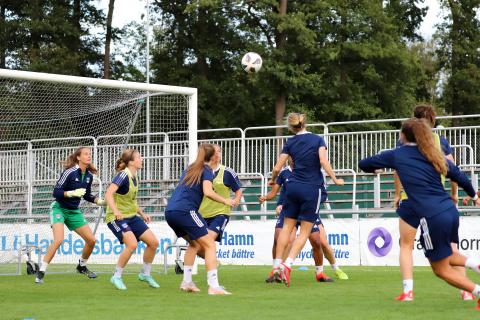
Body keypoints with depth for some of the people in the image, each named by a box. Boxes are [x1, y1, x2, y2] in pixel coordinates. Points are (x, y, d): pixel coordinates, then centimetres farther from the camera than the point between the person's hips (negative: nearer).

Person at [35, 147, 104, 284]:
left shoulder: (89, 176, 2)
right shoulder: (69, 172, -19)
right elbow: (56, 192, -19)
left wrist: (100, 201, 2)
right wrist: (72, 193, -30)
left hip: (74, 211, 7)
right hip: (59, 209, -7)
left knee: (91, 240, 3)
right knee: (58, 240, -26)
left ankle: (82, 266, 29)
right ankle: (41, 272, -18)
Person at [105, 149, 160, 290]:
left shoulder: (135, 177, 7)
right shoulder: (123, 175, -19)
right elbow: (108, 194, -30)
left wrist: (142, 214, 18)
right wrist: (115, 211, -43)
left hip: (132, 216, 9)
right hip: (117, 218, -9)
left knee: (153, 242, 0)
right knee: (132, 244, -28)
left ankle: (145, 273, 20)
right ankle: (117, 277, -11)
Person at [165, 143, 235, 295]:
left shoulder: (190, 168, 24)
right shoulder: (207, 170, 1)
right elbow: (208, 192, -14)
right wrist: (225, 201, -3)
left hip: (170, 211, 8)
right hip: (185, 211, -8)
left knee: (195, 244, 25)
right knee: (210, 245, -4)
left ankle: (186, 282, 20)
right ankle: (213, 286, -15)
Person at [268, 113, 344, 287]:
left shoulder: (290, 143, 4)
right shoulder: (318, 140, -2)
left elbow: (277, 168, 4)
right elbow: (323, 162, -15)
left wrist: (272, 180, 23)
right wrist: (335, 180, -6)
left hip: (293, 187, 3)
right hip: (312, 189, -3)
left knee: (287, 226, 12)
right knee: (305, 231, 2)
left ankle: (277, 265, 10)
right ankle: (287, 265, -12)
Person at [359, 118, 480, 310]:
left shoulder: (396, 155, 3)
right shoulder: (434, 155, 13)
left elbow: (363, 164, 14)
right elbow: (460, 177, 18)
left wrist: (374, 169, 37)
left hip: (432, 217, -6)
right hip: (450, 211, 6)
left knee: (442, 270, 8)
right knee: (444, 256, 28)